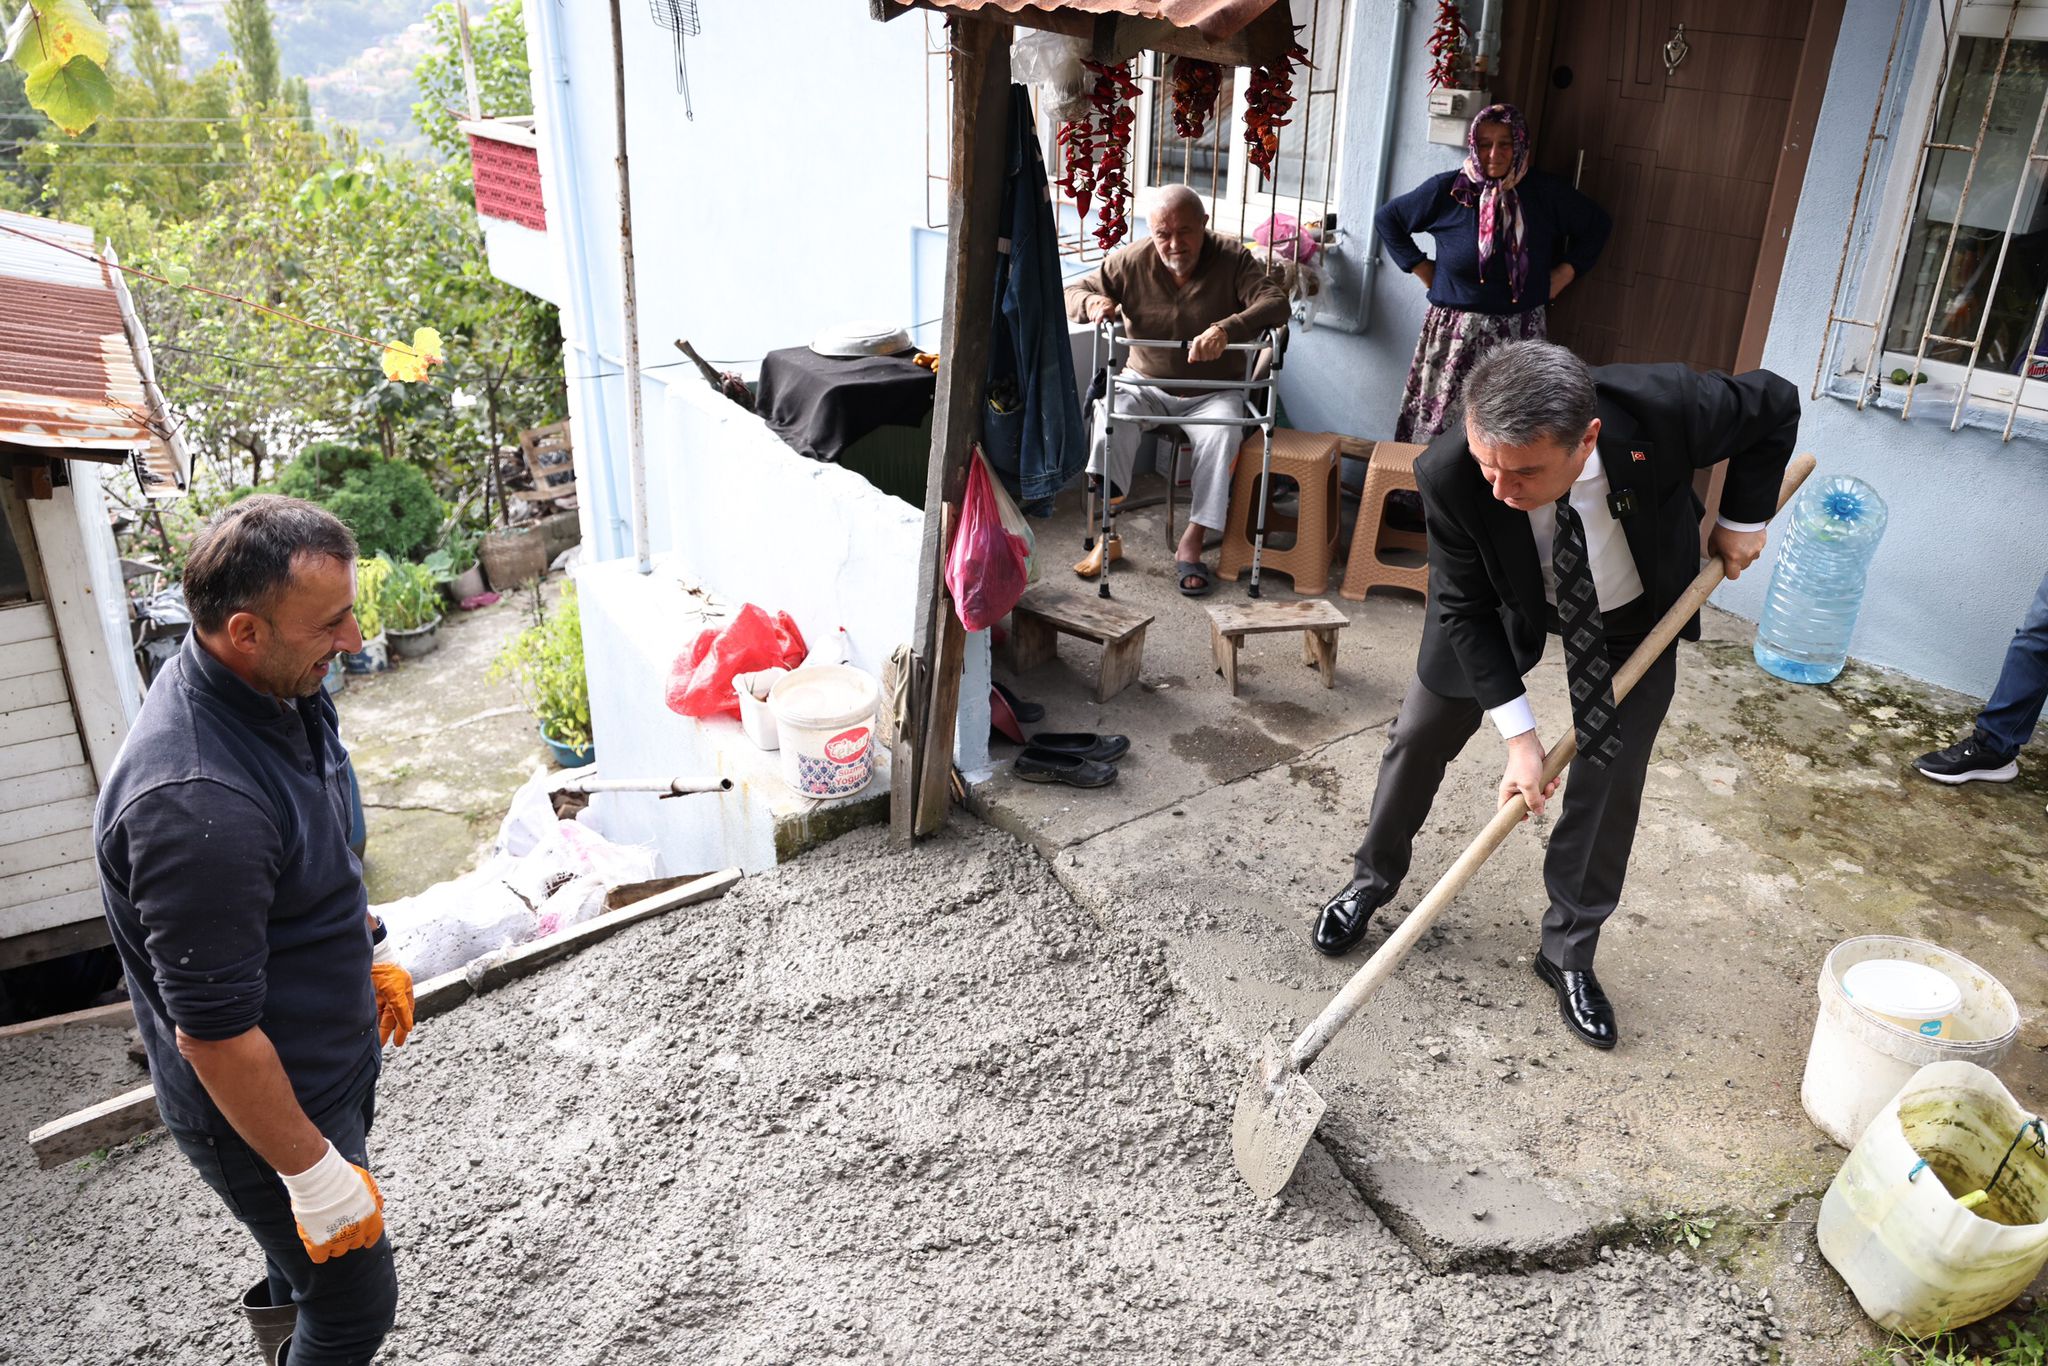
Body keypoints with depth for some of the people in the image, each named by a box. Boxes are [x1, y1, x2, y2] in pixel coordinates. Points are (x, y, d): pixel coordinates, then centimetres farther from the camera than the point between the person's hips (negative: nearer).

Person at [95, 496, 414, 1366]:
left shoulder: (277, 686, -8)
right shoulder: (195, 804, -38)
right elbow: (215, 1033, -30)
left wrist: (373, 952, 19)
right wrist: (315, 1173, -21)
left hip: (331, 1051, 9)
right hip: (259, 1101, -9)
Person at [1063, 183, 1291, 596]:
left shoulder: (1233, 260, -10)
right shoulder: (1130, 262, -4)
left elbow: (1276, 303, -23)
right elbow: (1073, 292, 2)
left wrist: (1227, 330, -43)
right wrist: (1090, 303, -25)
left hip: (1212, 393, -1)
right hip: (1146, 385, 1)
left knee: (1223, 434, -32)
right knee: (1111, 411, -30)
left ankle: (1191, 543, -24)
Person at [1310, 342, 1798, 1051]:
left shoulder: (1663, 407, -39)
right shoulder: (1450, 474, -38)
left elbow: (1774, 405, -15)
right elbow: (1465, 607, -24)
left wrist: (1742, 520, -12)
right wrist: (1519, 733, -26)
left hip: (1634, 612, 0)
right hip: (1504, 602, 0)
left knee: (1611, 773, 0)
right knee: (1420, 735, 6)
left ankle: (1569, 951, 19)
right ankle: (1373, 879, 32)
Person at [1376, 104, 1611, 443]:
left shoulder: (1545, 192, 2)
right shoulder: (1446, 190, -2)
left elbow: (1597, 225, 17)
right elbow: (1387, 219, 10)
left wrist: (1559, 279, 8)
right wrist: (1424, 271, 4)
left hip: (1520, 334, 1)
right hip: (1455, 334, -1)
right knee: (1437, 428, 0)